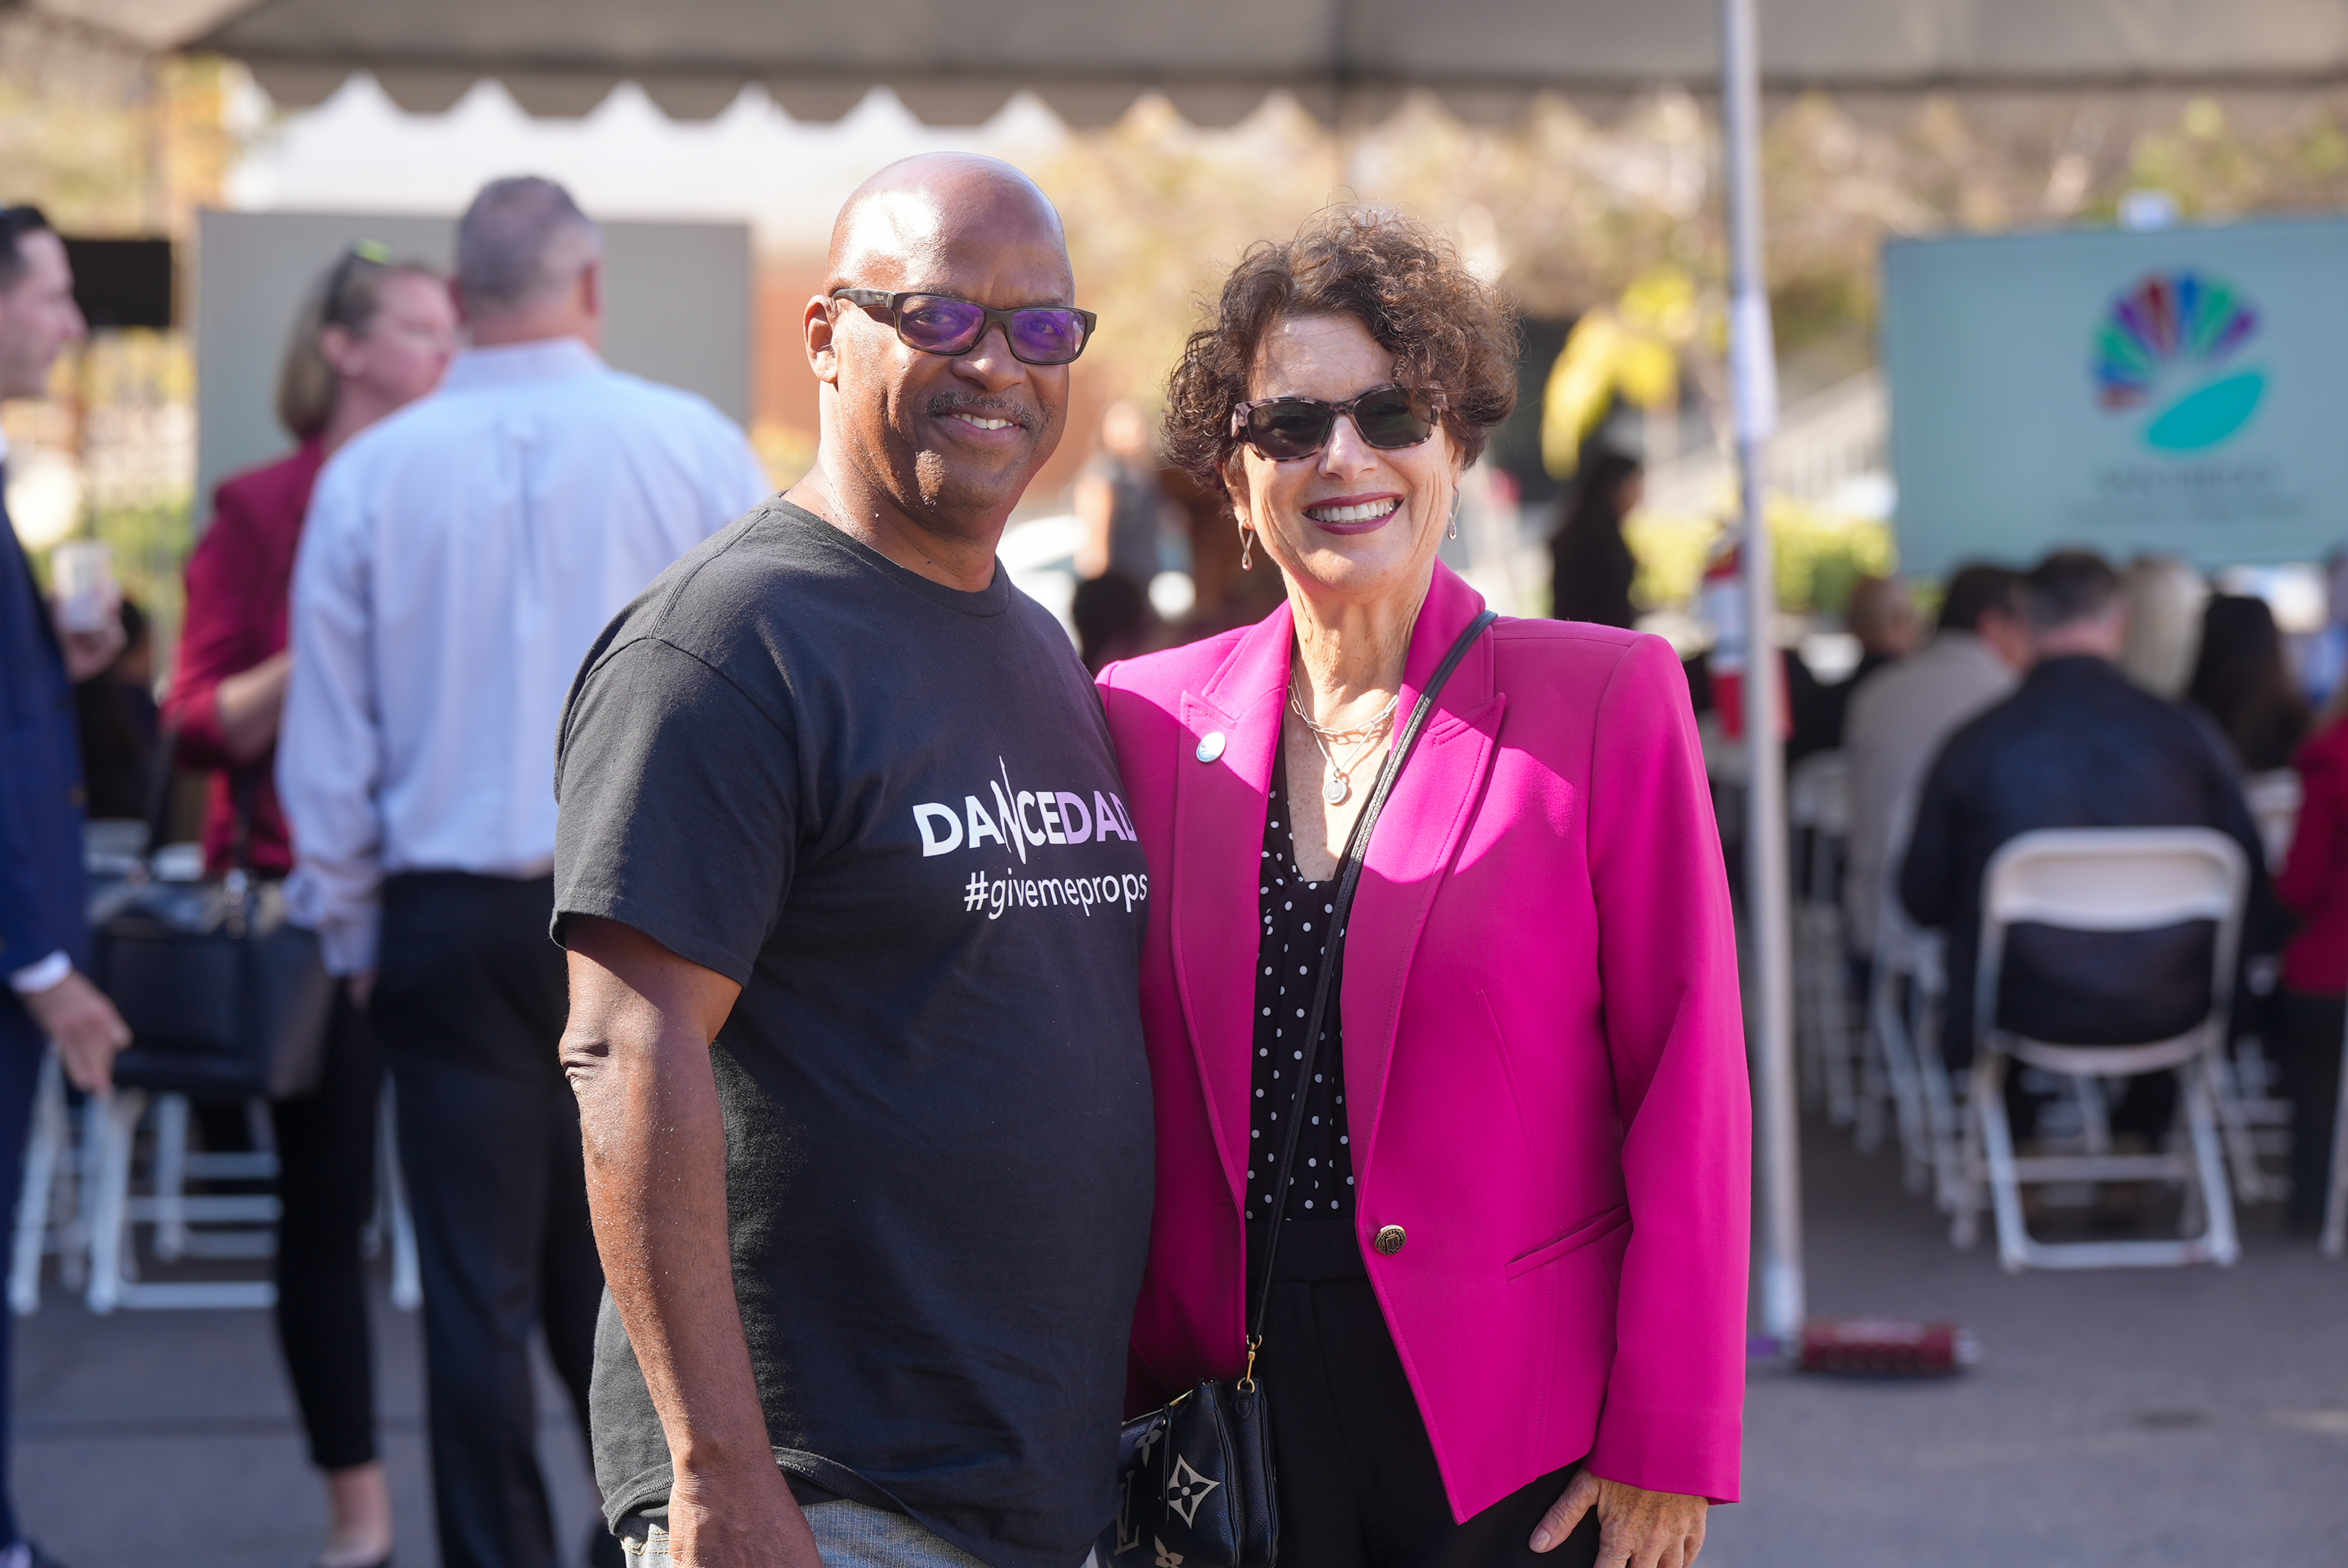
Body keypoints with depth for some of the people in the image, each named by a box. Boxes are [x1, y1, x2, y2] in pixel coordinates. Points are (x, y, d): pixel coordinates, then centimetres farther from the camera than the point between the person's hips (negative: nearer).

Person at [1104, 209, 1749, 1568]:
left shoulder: (1609, 697, -3)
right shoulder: (1151, 717, 5)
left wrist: (1665, 1445, -8)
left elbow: (1690, 1095, -5)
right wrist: (1144, 1404, 5)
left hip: (1523, 1451, -2)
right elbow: (1131, 1097, 10)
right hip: (1237, 1428, 2)